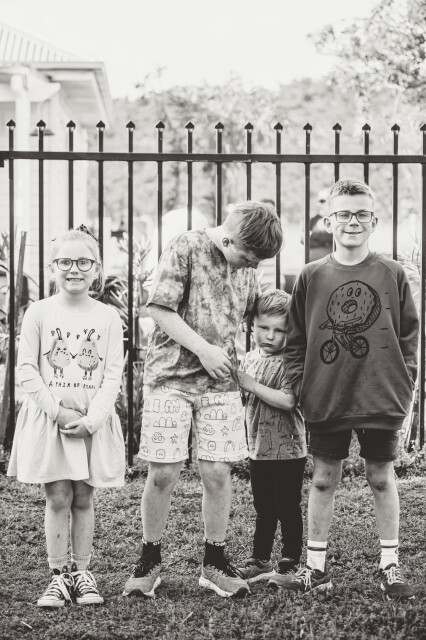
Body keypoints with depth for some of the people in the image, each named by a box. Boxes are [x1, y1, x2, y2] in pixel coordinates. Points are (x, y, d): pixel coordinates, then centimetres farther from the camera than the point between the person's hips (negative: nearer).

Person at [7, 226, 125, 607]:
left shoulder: (107, 317, 1)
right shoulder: (39, 312, 0)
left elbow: (114, 373, -2)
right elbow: (27, 369, -3)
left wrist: (92, 417, -14)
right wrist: (58, 410, -11)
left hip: (93, 420, 1)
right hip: (49, 417, -1)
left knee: (83, 498, 7)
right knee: (58, 497, -1)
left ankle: (82, 573, 16)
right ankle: (58, 576, 8)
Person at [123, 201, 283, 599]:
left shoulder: (246, 266, 9)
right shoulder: (186, 248, -9)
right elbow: (160, 308, -13)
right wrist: (203, 349, -16)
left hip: (220, 381, 4)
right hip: (171, 374, -4)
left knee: (217, 473, 1)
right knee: (163, 473, -3)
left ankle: (214, 563, 15)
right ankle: (149, 562, 13)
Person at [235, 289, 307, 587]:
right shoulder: (249, 359, 7)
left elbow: (288, 400, -27)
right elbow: (243, 399, 18)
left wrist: (252, 385, -25)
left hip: (287, 450, -7)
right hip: (259, 448, 7)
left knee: (287, 509, 3)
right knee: (264, 509, 18)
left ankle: (290, 565, 13)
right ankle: (260, 560, 29)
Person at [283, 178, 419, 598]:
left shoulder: (392, 275, 1)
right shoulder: (311, 276, 2)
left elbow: (409, 334, 3)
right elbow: (294, 339, 6)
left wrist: (402, 386, -4)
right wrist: (302, 385, -2)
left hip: (381, 401, -1)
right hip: (325, 402, 1)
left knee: (382, 479, 9)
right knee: (323, 480, 9)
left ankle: (390, 565, 21)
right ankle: (316, 566, 20)